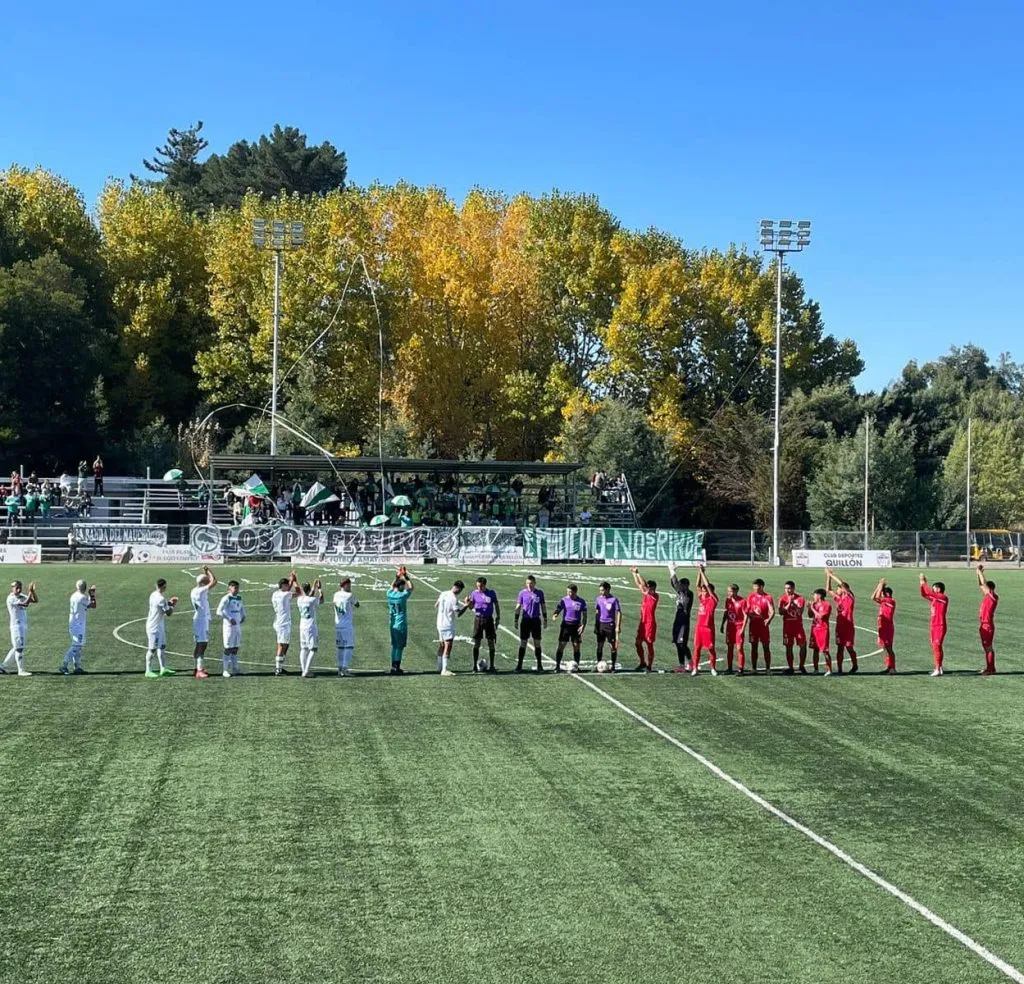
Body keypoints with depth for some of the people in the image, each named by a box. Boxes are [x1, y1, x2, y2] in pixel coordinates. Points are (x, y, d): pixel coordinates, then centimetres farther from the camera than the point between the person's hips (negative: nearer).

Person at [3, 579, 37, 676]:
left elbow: (35, 600, 4)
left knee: (16, 648, 14)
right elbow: (25, 604, -25)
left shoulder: (22, 596, 10)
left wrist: (33, 591, -10)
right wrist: (30, 591, -23)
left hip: (24, 626, 9)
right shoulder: (11, 598, -14)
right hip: (16, 626, -9)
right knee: (19, 648, -5)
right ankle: (21, 670, 0)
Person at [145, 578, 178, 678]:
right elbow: (169, 613, -16)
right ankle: (148, 671, 6)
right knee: (152, 649, -1)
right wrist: (172, 605, 3)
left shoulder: (153, 595, 5)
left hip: (160, 626, 10)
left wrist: (168, 602, 9)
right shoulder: (161, 599, -23)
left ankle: (163, 669, 19)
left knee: (162, 647, 14)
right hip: (154, 627, -10)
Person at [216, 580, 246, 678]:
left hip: (237, 625, 7)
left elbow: (242, 609, 28)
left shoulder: (239, 598, 12)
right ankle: (225, 670, -2)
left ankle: (234, 668, 16)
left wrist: (243, 616, 8)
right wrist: (230, 619, -20)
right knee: (228, 647, -6)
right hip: (228, 626, -7)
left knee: (236, 647, 9)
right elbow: (219, 612, -16)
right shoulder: (226, 599, -10)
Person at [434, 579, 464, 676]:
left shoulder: (443, 594, 5)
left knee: (441, 645, 19)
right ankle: (444, 670, -12)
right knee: (448, 646, -8)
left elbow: (436, 605, 19)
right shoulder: (454, 599, -18)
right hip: (448, 625, -8)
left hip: (440, 624, 8)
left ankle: (440, 667, 28)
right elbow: (458, 614, -16)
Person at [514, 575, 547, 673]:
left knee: (537, 643, 5)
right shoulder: (522, 593, 0)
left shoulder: (539, 593, 3)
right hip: (525, 620, -1)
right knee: (523, 643, 0)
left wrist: (545, 619, 8)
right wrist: (516, 620, 0)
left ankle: (539, 665, 11)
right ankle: (519, 665, 5)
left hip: (536, 620, 1)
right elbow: (518, 607, 4)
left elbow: (543, 606, 10)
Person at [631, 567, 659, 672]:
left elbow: (644, 586, -21)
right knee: (638, 643, 10)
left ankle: (649, 666, 6)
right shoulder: (646, 594, 9)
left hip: (650, 623, -8)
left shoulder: (654, 596, -12)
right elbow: (639, 584, 16)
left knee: (649, 644, -2)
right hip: (643, 622, 8)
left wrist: (638, 573, -19)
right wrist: (634, 573, 12)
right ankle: (642, 664, 22)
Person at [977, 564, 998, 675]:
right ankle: (989, 668, 18)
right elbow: (981, 585, 14)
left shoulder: (994, 597, -13)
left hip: (988, 625, -9)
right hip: (983, 625, 9)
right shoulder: (986, 595, 10)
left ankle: (990, 669, -4)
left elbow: (984, 584, -18)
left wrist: (980, 572, -12)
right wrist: (979, 572, 6)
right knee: (985, 647, 12)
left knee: (988, 647, -6)